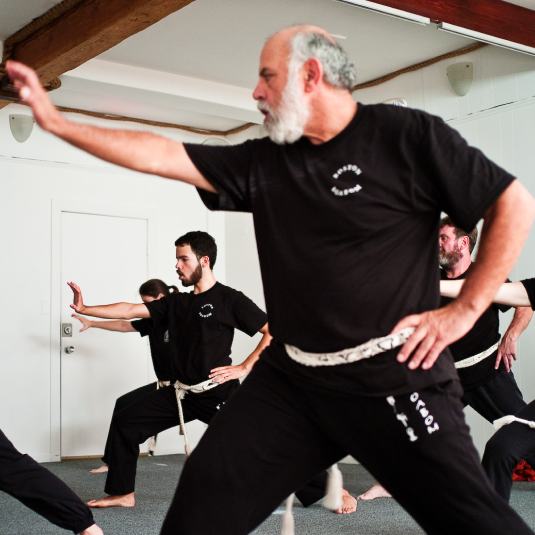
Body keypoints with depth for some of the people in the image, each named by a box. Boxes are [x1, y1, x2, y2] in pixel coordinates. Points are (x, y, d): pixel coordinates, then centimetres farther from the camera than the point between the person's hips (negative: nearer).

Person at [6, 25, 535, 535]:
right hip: (288, 381, 5)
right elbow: (160, 155, 9)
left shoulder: (405, 135, -6)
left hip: (394, 377, -4)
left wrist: (464, 310, -6)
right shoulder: (263, 162, 9)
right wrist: (55, 122, 7)